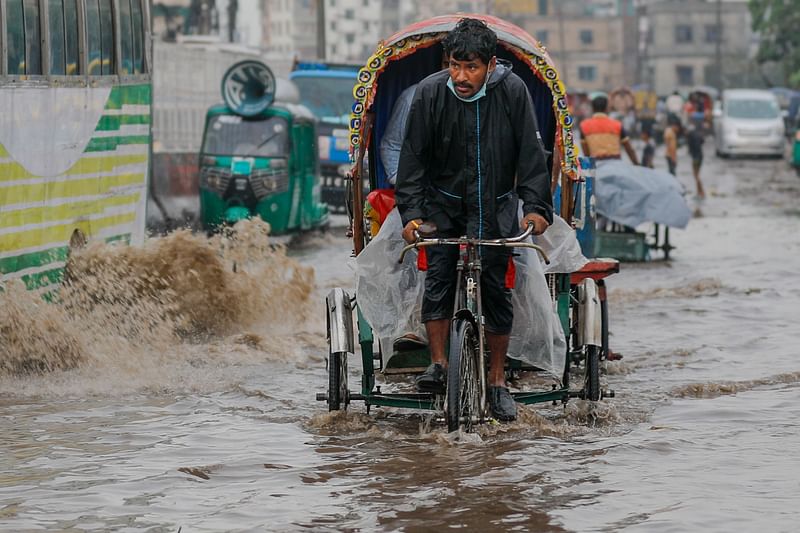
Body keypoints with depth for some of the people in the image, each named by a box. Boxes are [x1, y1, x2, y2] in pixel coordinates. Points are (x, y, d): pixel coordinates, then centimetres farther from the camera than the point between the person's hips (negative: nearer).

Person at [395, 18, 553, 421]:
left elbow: (530, 151, -11)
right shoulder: (430, 92, -15)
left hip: (495, 206, 0)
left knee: (496, 289, -1)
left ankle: (497, 381, 7)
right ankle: (437, 365, -6)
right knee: (438, 277, -16)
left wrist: (536, 206, -20)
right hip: (444, 202, 0)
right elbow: (413, 155, -11)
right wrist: (411, 212, -19)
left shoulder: (512, 91, -15)